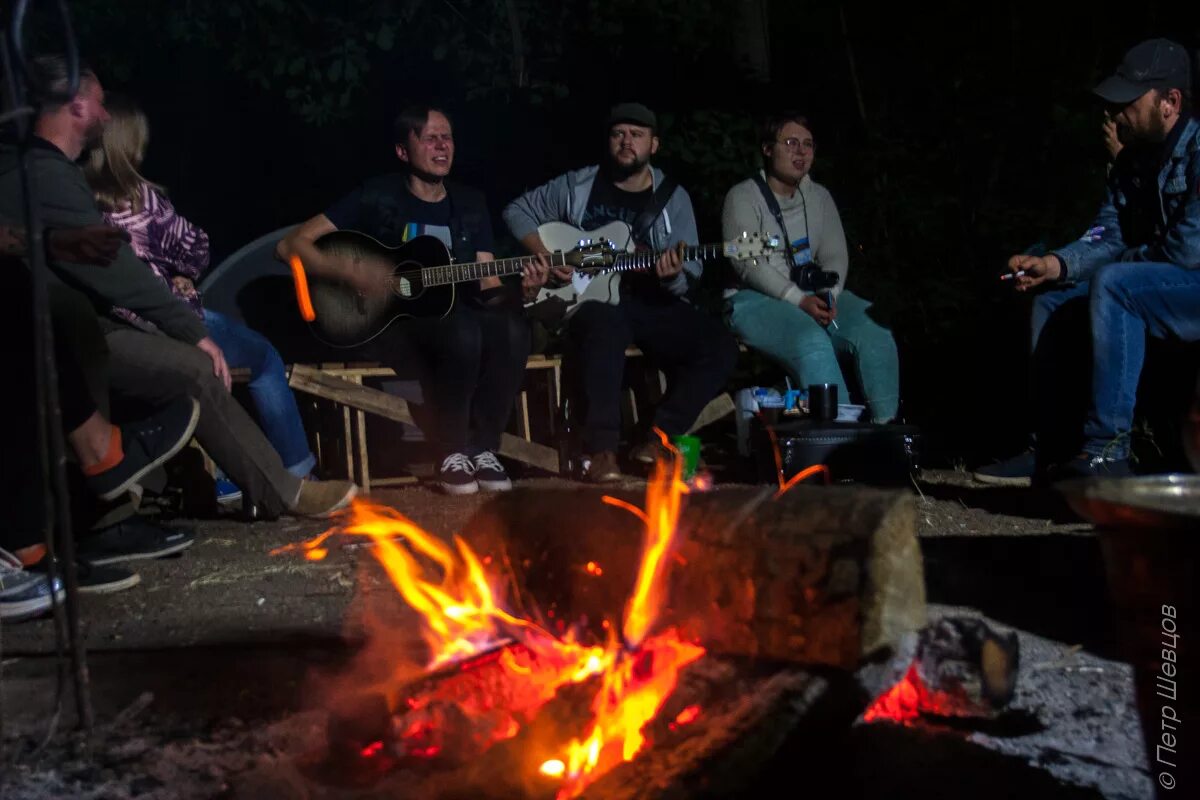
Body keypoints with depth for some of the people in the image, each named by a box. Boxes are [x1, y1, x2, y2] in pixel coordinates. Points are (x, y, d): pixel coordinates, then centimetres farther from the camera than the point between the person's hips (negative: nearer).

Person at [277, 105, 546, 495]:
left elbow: (485, 288, 6)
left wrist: (519, 287, -16)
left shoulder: (471, 204, 11)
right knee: (464, 333, -36)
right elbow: (290, 246, -5)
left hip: (453, 315, 4)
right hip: (386, 320, -4)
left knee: (510, 329, -29)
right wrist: (353, 273, -20)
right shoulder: (376, 196, -3)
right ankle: (451, 453, -16)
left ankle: (484, 449, -13)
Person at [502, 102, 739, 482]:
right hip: (590, 299, -3)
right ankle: (601, 448, -31)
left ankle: (659, 438, -8)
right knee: (606, 328, -40)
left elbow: (690, 272, 2)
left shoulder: (673, 198, 8)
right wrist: (542, 254, -4)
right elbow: (517, 210, 13)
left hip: (652, 303, 3)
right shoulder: (578, 185, 4)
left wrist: (673, 277, -23)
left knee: (720, 348, -19)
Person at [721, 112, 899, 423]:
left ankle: (884, 426, -15)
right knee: (812, 342, -34)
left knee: (875, 332, -20)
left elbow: (835, 256, 7)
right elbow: (748, 264, -14)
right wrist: (798, 300, -22)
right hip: (753, 299, -5)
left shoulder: (820, 197, 15)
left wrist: (829, 295, -14)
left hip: (812, 295, 5)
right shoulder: (743, 197, -2)